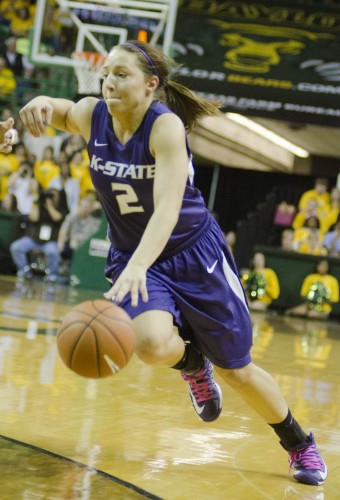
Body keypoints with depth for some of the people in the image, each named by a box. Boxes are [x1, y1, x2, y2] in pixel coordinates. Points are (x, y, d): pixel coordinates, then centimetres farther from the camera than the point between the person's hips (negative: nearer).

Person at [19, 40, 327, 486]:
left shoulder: (166, 125, -25)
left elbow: (168, 207, -35)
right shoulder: (91, 116, -10)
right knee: (152, 344, -29)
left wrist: (137, 267, -51)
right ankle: (192, 364, 10)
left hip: (195, 253, -3)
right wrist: (42, 104, -13)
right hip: (132, 256, 3)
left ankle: (300, 445, 32)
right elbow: (56, 113, 13)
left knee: (237, 371, 5)